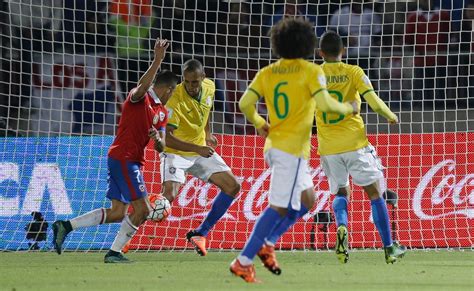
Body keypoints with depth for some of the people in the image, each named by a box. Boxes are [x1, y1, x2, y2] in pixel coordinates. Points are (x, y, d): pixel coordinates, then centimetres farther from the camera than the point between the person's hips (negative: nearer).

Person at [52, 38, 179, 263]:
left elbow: (161, 147, 14)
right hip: (123, 158, -9)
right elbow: (142, 87, -35)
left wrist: (158, 139, -11)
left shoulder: (162, 112, 17)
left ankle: (65, 226, 9)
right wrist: (158, 60, -42)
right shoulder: (139, 98, -8)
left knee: (118, 213, 8)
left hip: (132, 161, 9)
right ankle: (114, 252, -4)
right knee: (142, 209, -11)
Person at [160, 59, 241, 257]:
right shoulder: (176, 100, -29)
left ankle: (200, 233, 10)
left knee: (232, 186, 1)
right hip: (176, 152, -7)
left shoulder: (209, 88, -7)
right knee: (169, 194, -28)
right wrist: (197, 149, -41)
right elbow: (167, 138, -33)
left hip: (201, 150, 7)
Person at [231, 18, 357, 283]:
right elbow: (325, 104, -17)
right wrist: (349, 109, 0)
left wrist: (260, 124, 16)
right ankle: (244, 261, -10)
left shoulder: (267, 73, 7)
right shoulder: (311, 71, -7)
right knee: (279, 207, -6)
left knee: (307, 200, 19)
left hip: (274, 146, 7)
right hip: (293, 149, -7)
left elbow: (245, 104, -1)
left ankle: (265, 244, 12)